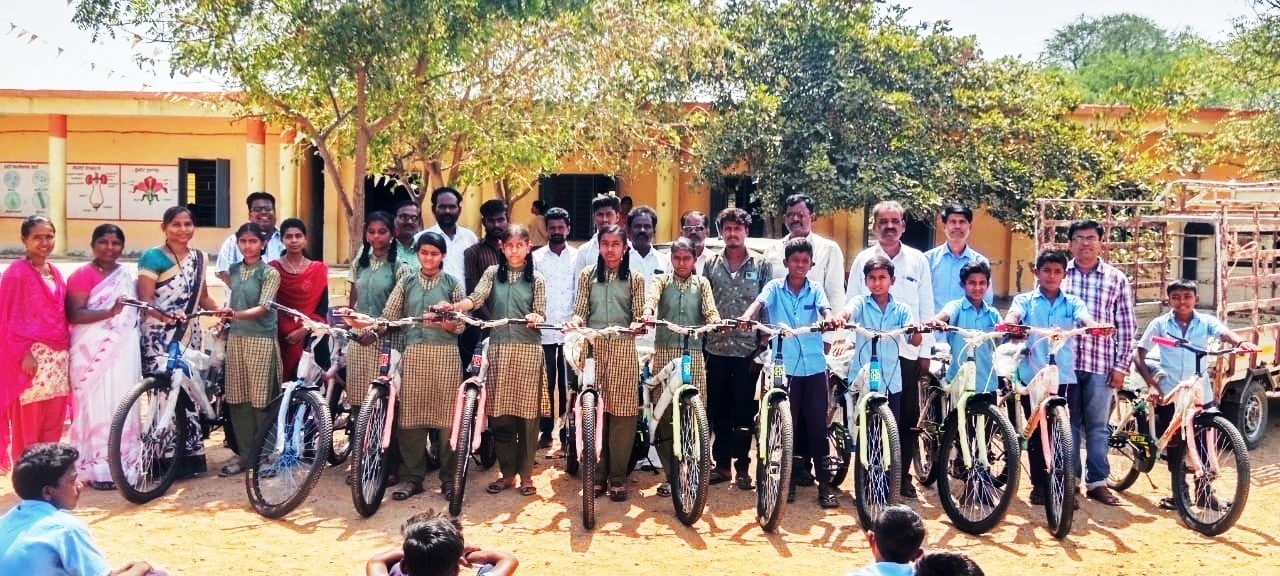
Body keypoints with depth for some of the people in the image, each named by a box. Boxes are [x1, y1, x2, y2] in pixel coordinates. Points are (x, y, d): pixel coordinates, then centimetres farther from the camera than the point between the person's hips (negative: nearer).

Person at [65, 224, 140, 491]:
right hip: (94, 351, -5)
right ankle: (98, 468, 2)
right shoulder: (82, 275, -5)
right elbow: (75, 314, -14)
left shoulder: (128, 275, 13)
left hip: (123, 350, 5)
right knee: (97, 406, -4)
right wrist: (110, 312, -26)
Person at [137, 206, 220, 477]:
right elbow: (144, 301, -11)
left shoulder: (198, 257, 13)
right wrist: (164, 315, -31)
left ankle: (191, 454, 15)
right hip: (160, 337, -6)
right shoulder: (153, 257, -5)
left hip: (189, 335, 6)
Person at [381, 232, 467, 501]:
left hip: (445, 354, -1)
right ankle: (412, 477, 12)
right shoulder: (406, 283, 11)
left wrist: (448, 323, -16)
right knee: (411, 416, 2)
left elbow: (462, 324, 4)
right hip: (414, 353, 2)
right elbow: (388, 317, 5)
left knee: (448, 416, -1)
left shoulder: (453, 283, 7)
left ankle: (449, 477, 10)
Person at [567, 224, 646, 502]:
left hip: (623, 350, -1)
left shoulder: (634, 279, 9)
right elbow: (580, 311, 6)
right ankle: (597, 474, 12)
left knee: (622, 414, -1)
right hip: (593, 348, 1)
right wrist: (574, 321, -16)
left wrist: (637, 325, -18)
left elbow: (639, 316, 4)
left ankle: (618, 477, 9)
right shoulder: (587, 274, 10)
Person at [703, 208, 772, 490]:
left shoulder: (761, 264, 2)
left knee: (744, 411, 4)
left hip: (747, 349, -2)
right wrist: (701, 336, 2)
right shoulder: (711, 263, 7)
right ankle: (721, 463, 20)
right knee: (718, 410, 8)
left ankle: (742, 466, 15)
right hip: (716, 348, 2)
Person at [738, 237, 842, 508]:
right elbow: (760, 302, -15)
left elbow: (825, 308, -10)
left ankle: (825, 484, 10)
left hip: (814, 367, 1)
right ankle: (788, 482, 20)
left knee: (817, 426, 2)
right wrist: (746, 316, -37)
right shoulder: (774, 287, 3)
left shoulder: (815, 289, 7)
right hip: (784, 366, -1)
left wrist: (829, 318, -35)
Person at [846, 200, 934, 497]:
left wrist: (925, 352, 4)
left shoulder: (917, 261, 7)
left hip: (907, 350, 1)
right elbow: (852, 305, 6)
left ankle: (903, 475, 16)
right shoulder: (863, 259, 6)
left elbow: (926, 308, 7)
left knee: (908, 417, 4)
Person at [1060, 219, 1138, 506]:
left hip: (1100, 364, 0)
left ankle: (1097, 482, 16)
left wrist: (1121, 365, 0)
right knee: (1068, 424, 7)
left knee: (1097, 426, 6)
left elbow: (1127, 325, 5)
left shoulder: (1116, 279, 5)